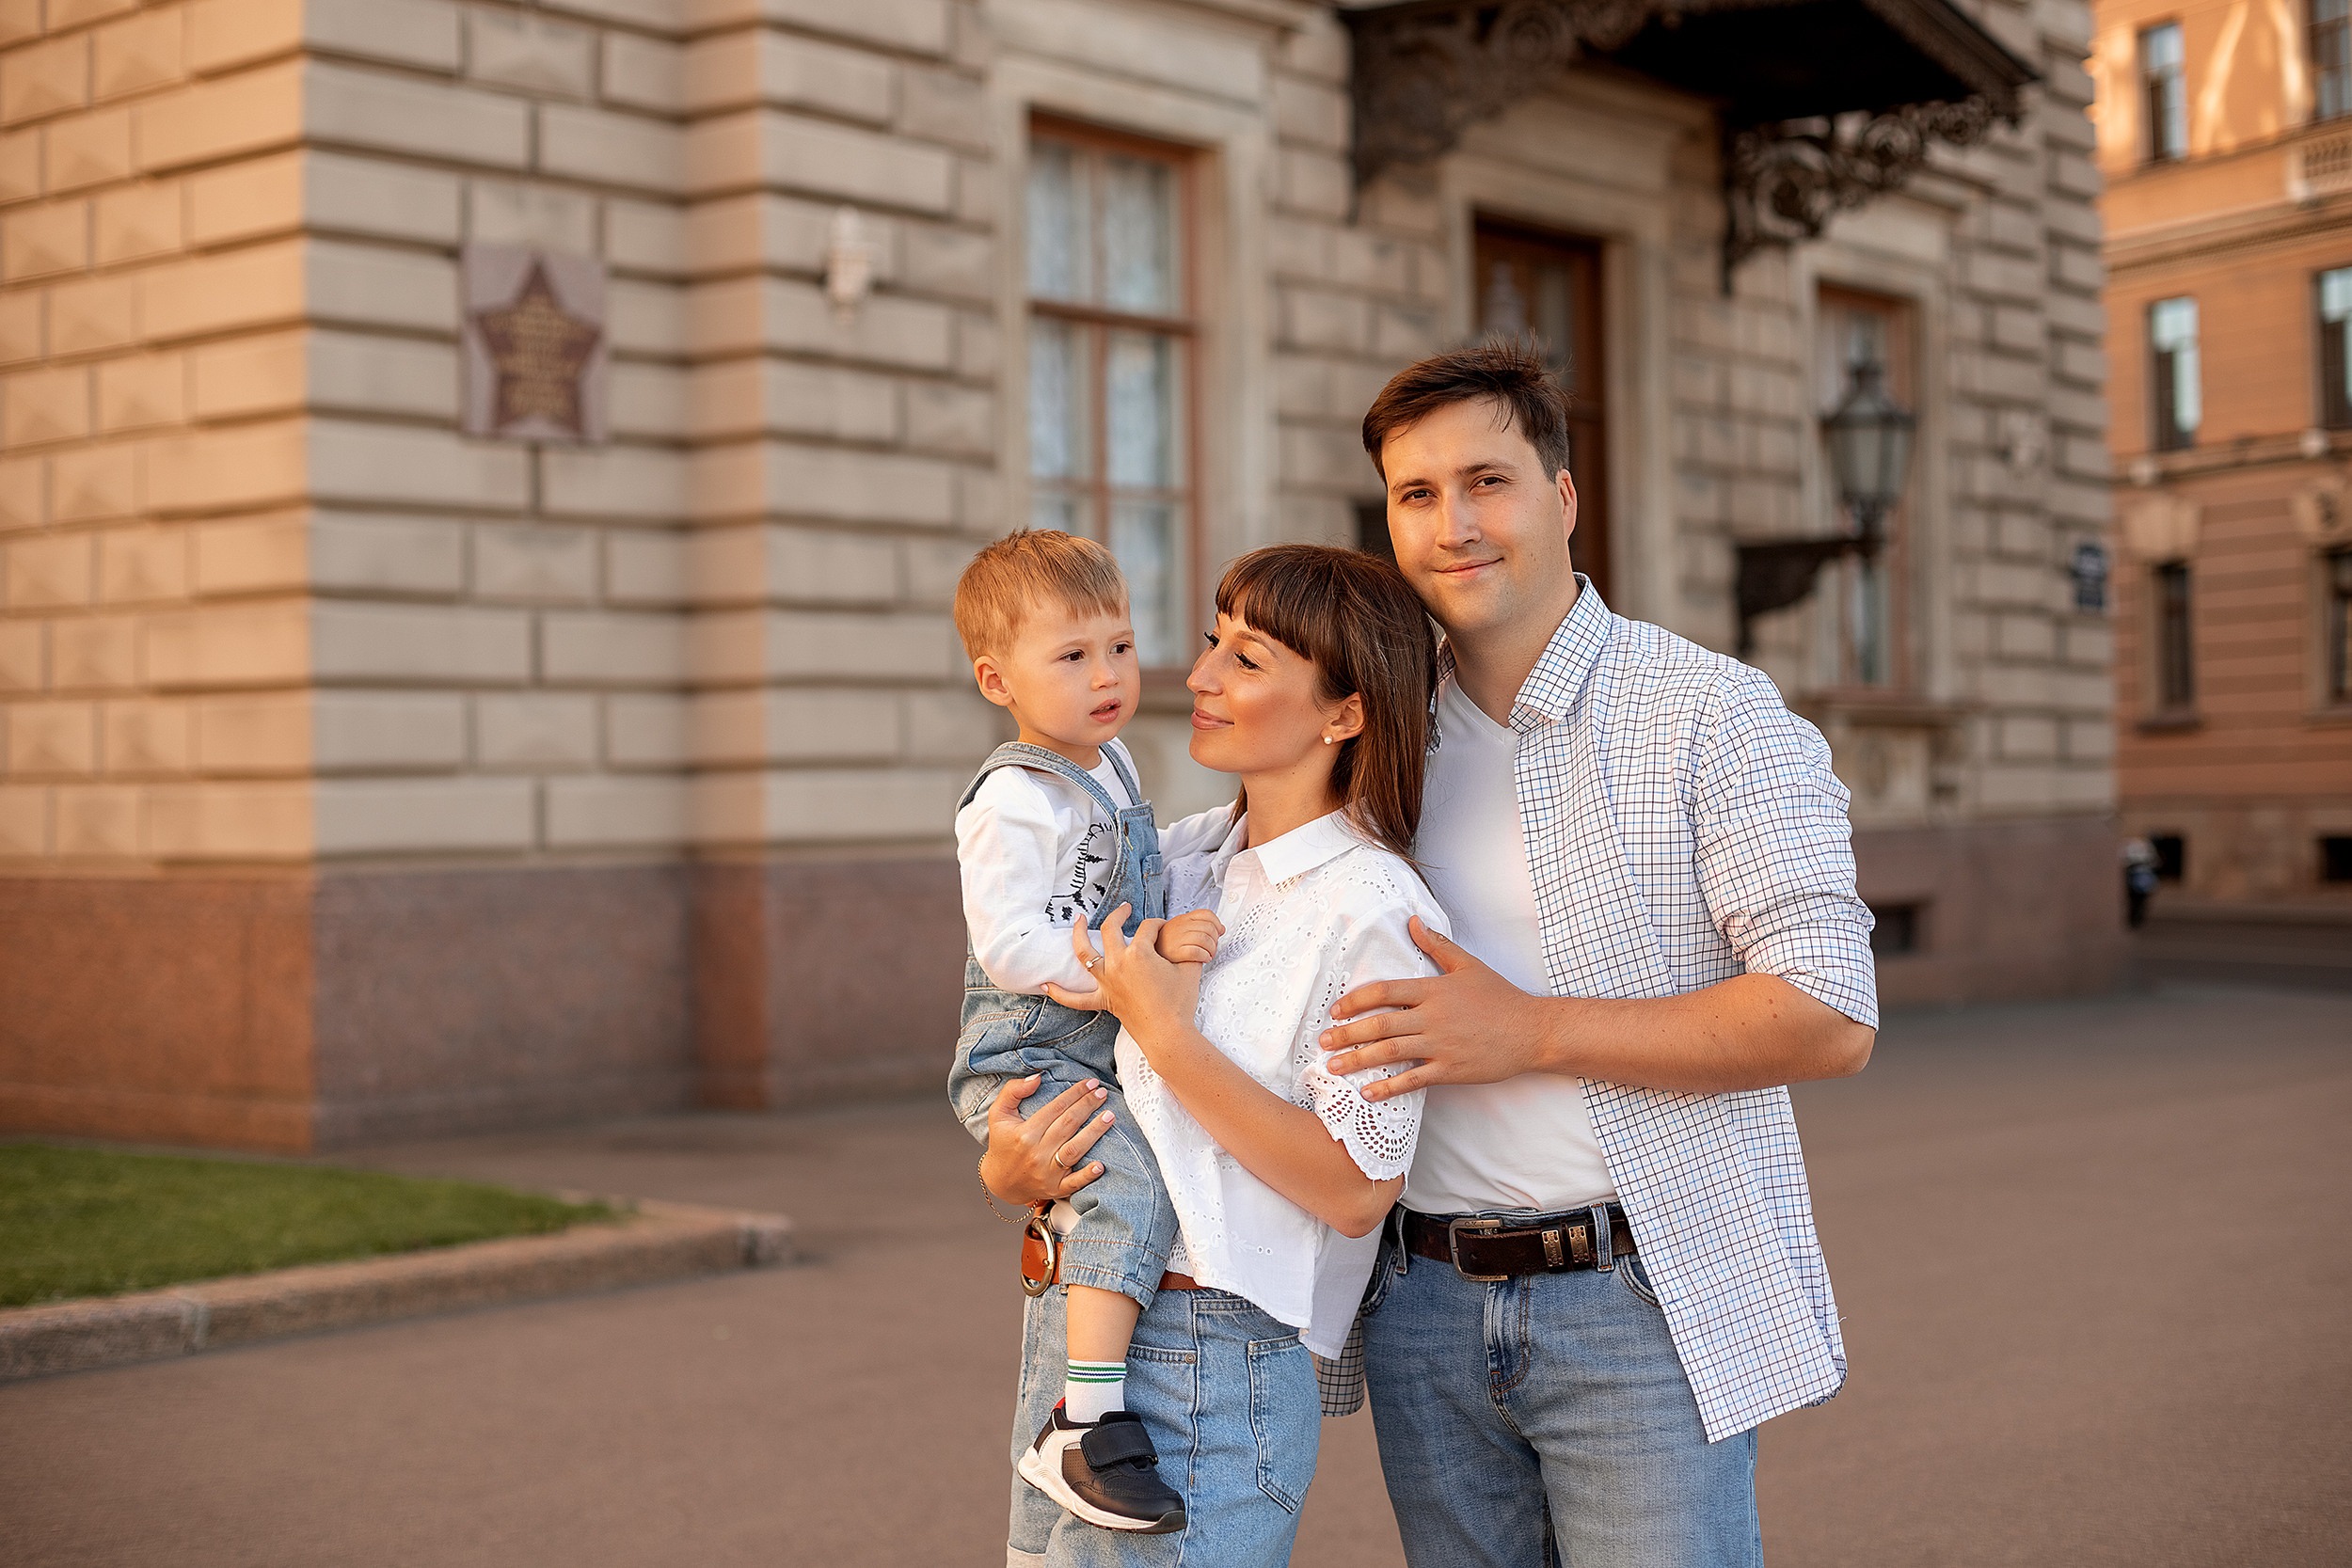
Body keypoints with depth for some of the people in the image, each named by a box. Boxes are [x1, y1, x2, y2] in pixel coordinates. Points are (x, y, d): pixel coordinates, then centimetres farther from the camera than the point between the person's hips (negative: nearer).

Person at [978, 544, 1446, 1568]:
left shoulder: (1371, 911, -13)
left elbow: (1355, 1192, -17)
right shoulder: (1181, 855, 9)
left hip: (1209, 1370, -7)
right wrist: (1004, 1165, -3)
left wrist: (1167, 1035, -18)